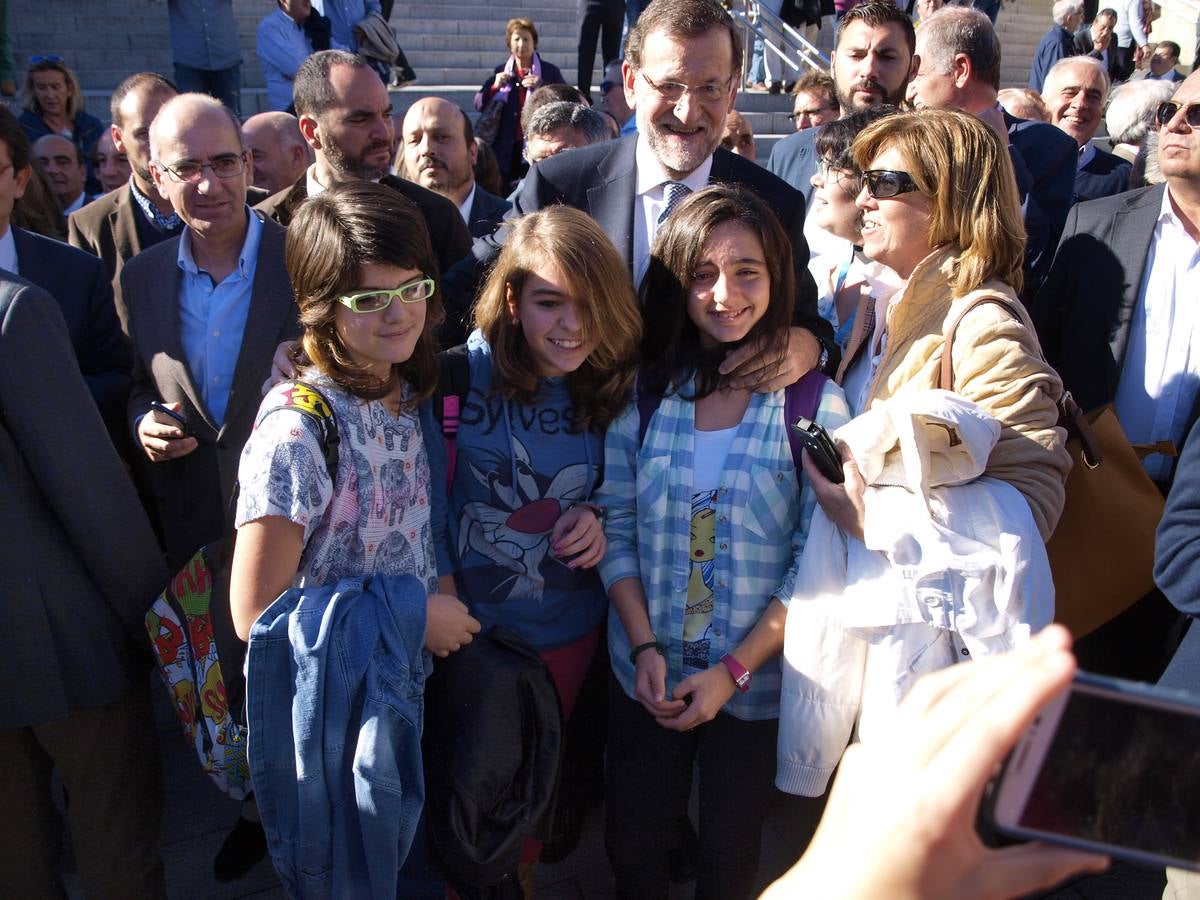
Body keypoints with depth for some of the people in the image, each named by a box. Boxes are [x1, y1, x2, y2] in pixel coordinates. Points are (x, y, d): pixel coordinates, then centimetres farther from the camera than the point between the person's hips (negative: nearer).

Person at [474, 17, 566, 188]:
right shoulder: (501, 71, 12)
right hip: (507, 147, 2)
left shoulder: (550, 71, 6)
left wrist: (541, 86, -15)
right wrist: (494, 87, -8)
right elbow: (479, 105, 9)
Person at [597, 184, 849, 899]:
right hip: (647, 673, 2)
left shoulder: (815, 405, -12)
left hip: (757, 679, -2)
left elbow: (818, 562, -12)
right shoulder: (643, 393, -4)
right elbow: (616, 528, -2)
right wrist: (643, 645, -12)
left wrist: (734, 670, -16)